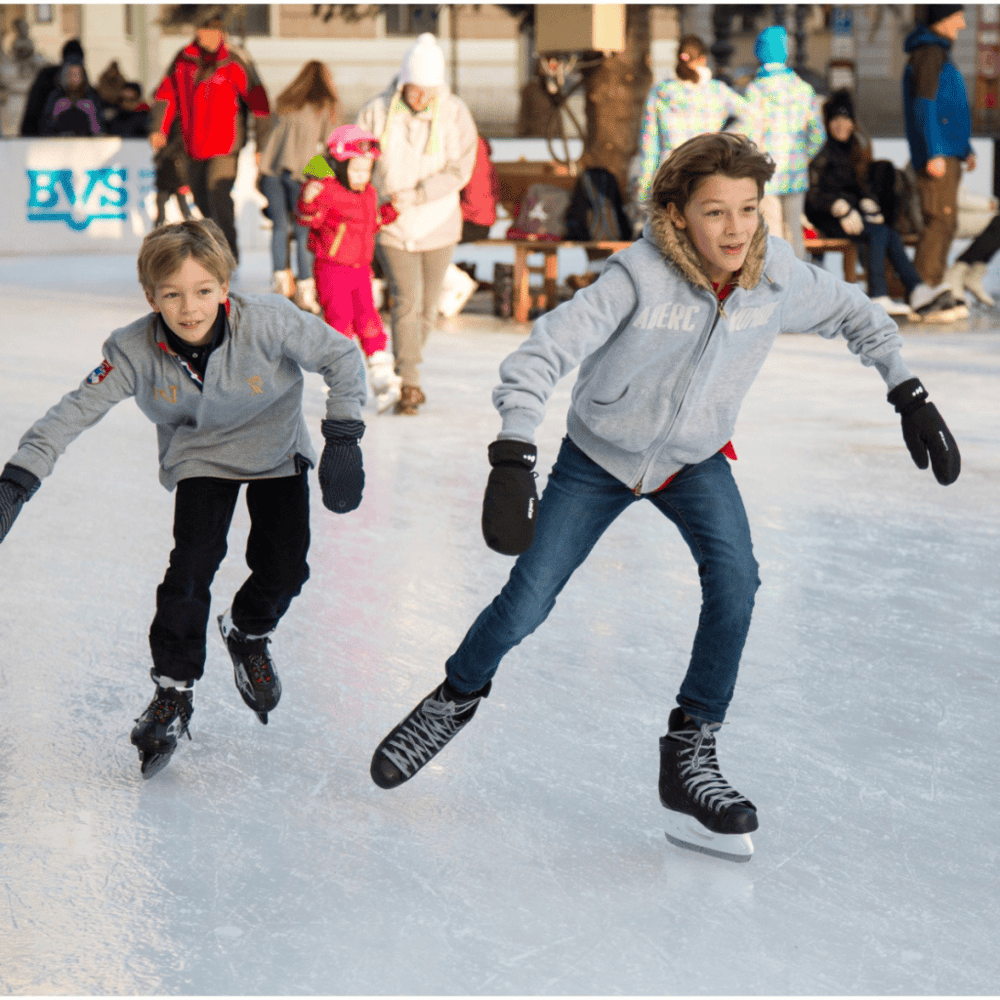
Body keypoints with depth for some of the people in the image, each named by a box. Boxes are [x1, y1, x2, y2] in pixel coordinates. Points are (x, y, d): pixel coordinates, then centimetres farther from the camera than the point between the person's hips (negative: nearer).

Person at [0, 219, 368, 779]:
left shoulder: (269, 323, -32)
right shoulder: (135, 351, -28)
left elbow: (341, 356, -20)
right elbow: (76, 411, -24)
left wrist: (343, 439, -23)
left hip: (276, 452, 0)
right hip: (200, 458, 0)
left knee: (284, 568, -5)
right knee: (192, 565, -16)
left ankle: (249, 635, 30)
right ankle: (173, 692, 1)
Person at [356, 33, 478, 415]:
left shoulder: (454, 113, -9)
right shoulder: (376, 113, -9)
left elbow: (459, 169, -13)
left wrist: (416, 195, -22)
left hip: (437, 225, 2)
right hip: (392, 227, -2)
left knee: (427, 306, 11)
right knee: (406, 300, -14)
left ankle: (407, 367, 33)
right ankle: (410, 384, -12)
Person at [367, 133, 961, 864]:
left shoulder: (778, 276, -20)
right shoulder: (640, 277, -32)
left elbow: (854, 314, 1)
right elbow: (540, 356, -35)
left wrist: (909, 394, -3)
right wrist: (514, 460, -46)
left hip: (695, 461, 2)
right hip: (598, 456, -2)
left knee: (735, 578, -22)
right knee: (526, 603, -1)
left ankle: (690, 753, -8)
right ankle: (457, 698, 31)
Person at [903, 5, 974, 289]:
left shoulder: (939, 52, 22)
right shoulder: (929, 52, -11)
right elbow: (924, 105, -20)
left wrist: (966, 149, 29)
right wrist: (934, 153, -25)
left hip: (948, 154, 10)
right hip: (938, 155, -10)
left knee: (943, 223, 9)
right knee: (941, 220, -13)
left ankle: (931, 287, 10)